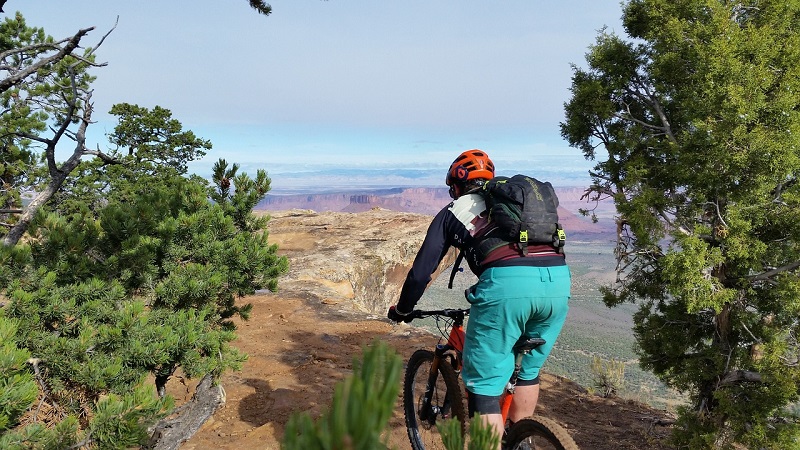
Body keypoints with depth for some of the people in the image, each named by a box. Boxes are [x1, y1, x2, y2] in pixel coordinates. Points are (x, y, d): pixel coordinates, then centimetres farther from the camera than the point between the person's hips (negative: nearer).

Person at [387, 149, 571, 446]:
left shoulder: (454, 211, 21)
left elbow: (421, 272, 16)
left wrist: (401, 310, 33)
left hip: (506, 282, -6)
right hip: (558, 279, 6)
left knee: (484, 385, 6)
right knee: (528, 371, 26)